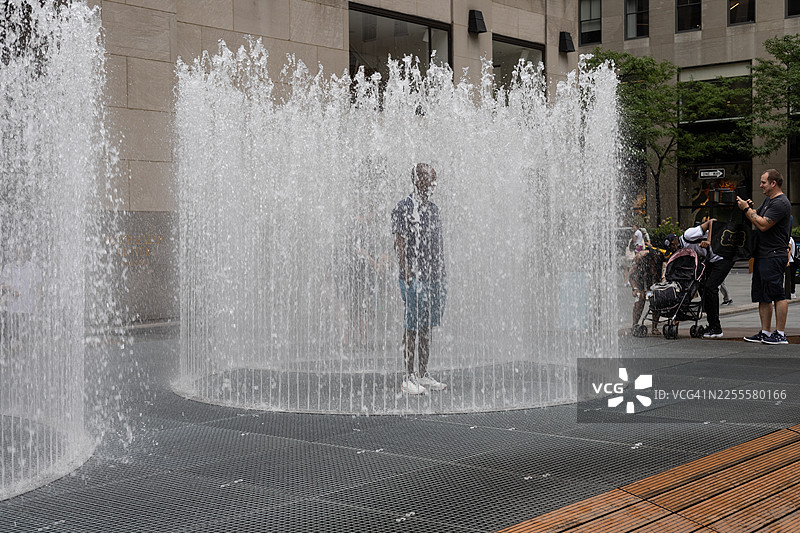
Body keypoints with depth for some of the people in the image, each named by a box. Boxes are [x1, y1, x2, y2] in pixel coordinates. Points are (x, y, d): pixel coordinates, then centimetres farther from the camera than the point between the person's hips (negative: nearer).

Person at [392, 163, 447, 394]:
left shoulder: (433, 208, 15)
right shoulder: (404, 207, -7)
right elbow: (400, 243, -11)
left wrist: (442, 273, 15)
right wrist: (406, 275, -17)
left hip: (435, 277, 7)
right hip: (415, 277, -7)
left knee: (426, 327, 11)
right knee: (412, 328, -3)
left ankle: (424, 374, 18)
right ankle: (409, 377, 3)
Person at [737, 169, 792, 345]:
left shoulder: (781, 203, -14)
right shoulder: (769, 201, 19)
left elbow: (763, 225, -21)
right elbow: (757, 216, 27)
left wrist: (746, 209, -13)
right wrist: (749, 207, 7)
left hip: (774, 257, -11)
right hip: (762, 256, 11)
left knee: (777, 295, -8)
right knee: (763, 296, 12)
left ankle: (780, 334, -5)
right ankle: (765, 333, 17)